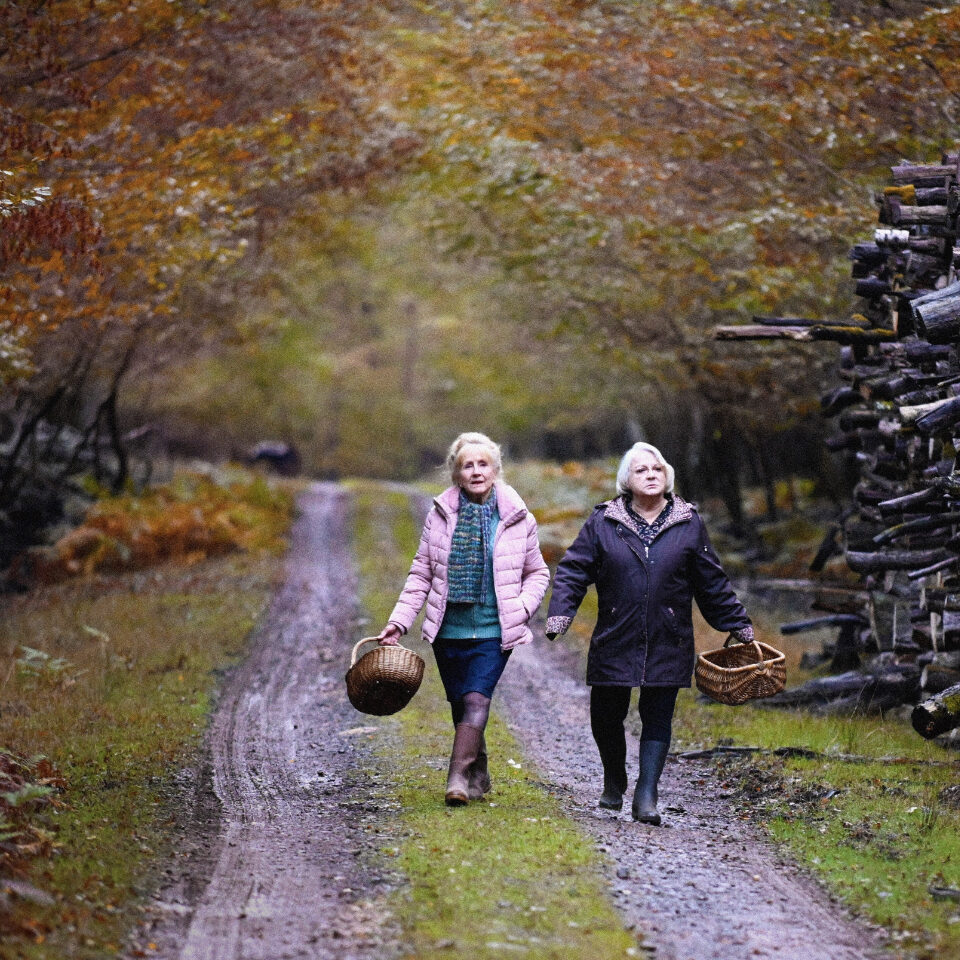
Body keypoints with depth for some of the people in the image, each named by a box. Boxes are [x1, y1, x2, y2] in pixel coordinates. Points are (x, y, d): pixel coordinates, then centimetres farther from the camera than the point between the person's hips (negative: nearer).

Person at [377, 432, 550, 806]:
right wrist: (399, 621, 1)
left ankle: (458, 780, -23)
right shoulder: (441, 514, 3)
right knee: (460, 706, 9)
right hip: (449, 630, 2)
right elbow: (421, 574, 8)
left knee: (476, 700, -17)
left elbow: (537, 573, 12)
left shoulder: (517, 518, 1)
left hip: (494, 631, -2)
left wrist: (522, 607, -7)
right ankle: (479, 776, 25)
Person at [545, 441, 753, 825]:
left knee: (658, 718, -3)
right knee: (605, 716, 7)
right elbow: (573, 570, 2)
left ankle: (646, 795, 0)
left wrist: (738, 625, 14)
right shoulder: (603, 522, 3)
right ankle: (614, 780, 33)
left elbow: (712, 583, 13)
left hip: (668, 645, 0)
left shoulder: (688, 524, 6)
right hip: (615, 642, 0)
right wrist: (559, 615, -12)